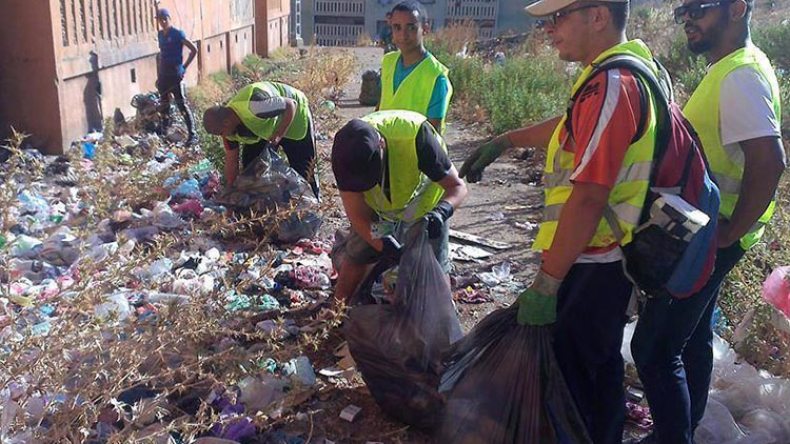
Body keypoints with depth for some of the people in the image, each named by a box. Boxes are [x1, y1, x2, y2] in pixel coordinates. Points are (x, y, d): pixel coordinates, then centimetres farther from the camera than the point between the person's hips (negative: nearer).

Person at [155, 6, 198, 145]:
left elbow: (194, 50, -6)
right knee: (163, 105, 12)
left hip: (176, 75, -7)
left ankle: (192, 134, -9)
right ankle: (164, 132, 26)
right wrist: (158, 75, 18)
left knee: (181, 104, -10)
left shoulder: (178, 34, -7)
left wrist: (184, 67, -7)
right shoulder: (160, 35, 12)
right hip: (164, 75, 7)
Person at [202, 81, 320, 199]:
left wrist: (279, 135, -33)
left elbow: (291, 105, -33)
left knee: (303, 168, -4)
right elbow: (231, 162, -5)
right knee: (250, 163, 4)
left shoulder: (252, 106, -43)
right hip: (266, 127, 7)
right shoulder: (229, 129, -16)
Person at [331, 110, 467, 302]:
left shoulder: (414, 135, -41)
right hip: (376, 206, 2)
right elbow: (357, 216, -24)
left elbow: (457, 187, -30)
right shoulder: (346, 152, -32)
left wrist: (442, 211, -51)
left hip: (422, 204, -2)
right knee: (355, 258, -1)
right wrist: (385, 245, -40)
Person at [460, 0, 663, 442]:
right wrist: (502, 142, 31)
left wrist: (545, 285, -26)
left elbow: (588, 198, -29)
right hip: (605, 257, 10)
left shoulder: (612, 86, -23)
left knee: (570, 371, 2)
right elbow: (570, 126, 25)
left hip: (591, 267, -10)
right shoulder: (629, 64, 8)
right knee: (600, 365, 24)